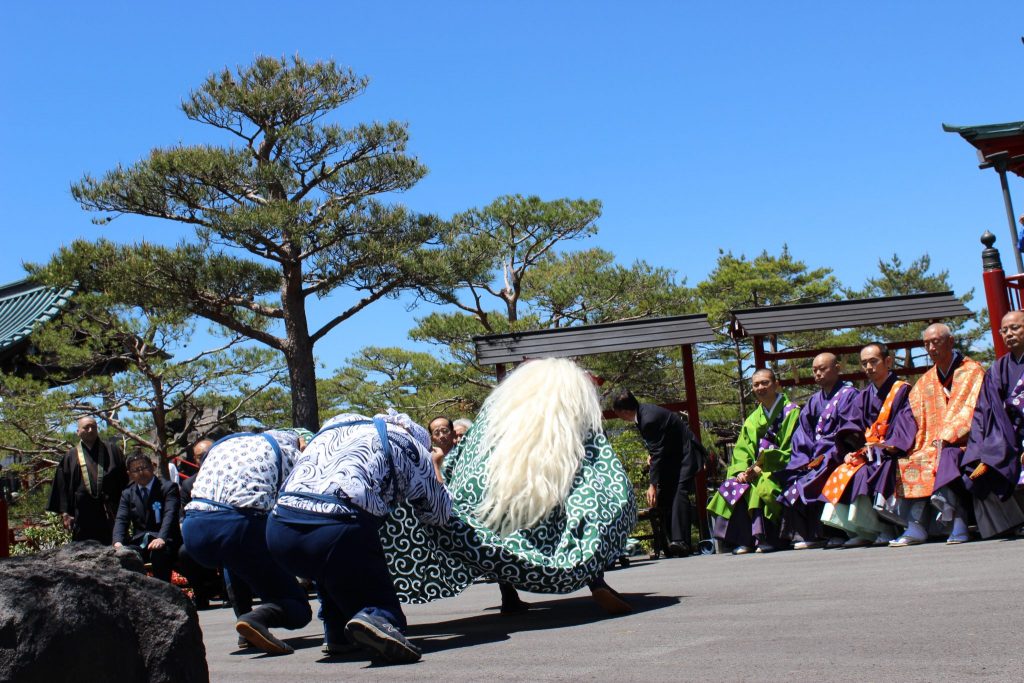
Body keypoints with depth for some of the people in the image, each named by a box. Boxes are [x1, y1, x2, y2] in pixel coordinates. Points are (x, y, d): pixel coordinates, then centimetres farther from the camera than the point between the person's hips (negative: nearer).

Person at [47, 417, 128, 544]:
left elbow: (124, 479, 5)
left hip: (109, 513, 0)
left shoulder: (111, 451, 11)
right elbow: (62, 486, 7)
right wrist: (64, 513, -3)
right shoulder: (71, 456, 12)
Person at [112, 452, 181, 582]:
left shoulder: (168, 487, 2)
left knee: (159, 553, -36)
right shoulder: (127, 494, 17)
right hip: (139, 544, 4)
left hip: (164, 543, -4)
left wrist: (161, 538, -31)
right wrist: (118, 542, -17)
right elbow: (121, 520, 4)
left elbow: (170, 515, -12)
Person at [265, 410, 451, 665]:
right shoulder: (409, 444, 15)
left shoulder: (336, 422, 28)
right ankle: (375, 619, -23)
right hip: (339, 533, -6)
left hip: (279, 529, 6)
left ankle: (336, 634, 27)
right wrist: (431, 467, 43)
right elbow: (439, 512, 24)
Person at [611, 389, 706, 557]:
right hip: (672, 455, 10)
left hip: (685, 454, -10)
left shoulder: (649, 419, -28)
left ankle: (680, 541, -29)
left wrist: (653, 485, -22)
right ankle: (667, 544, 1)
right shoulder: (642, 411, 2)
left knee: (679, 492, -23)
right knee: (663, 495, 2)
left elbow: (658, 454, -25)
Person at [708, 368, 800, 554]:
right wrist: (742, 470, -11)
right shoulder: (753, 419, 20)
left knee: (760, 487, -34)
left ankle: (766, 538, -25)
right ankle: (742, 540, -23)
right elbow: (741, 450, 11)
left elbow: (791, 450, -8)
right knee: (732, 486, -22)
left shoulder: (791, 412, 2)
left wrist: (761, 466, -16)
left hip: (780, 469, -5)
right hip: (754, 471, 5)